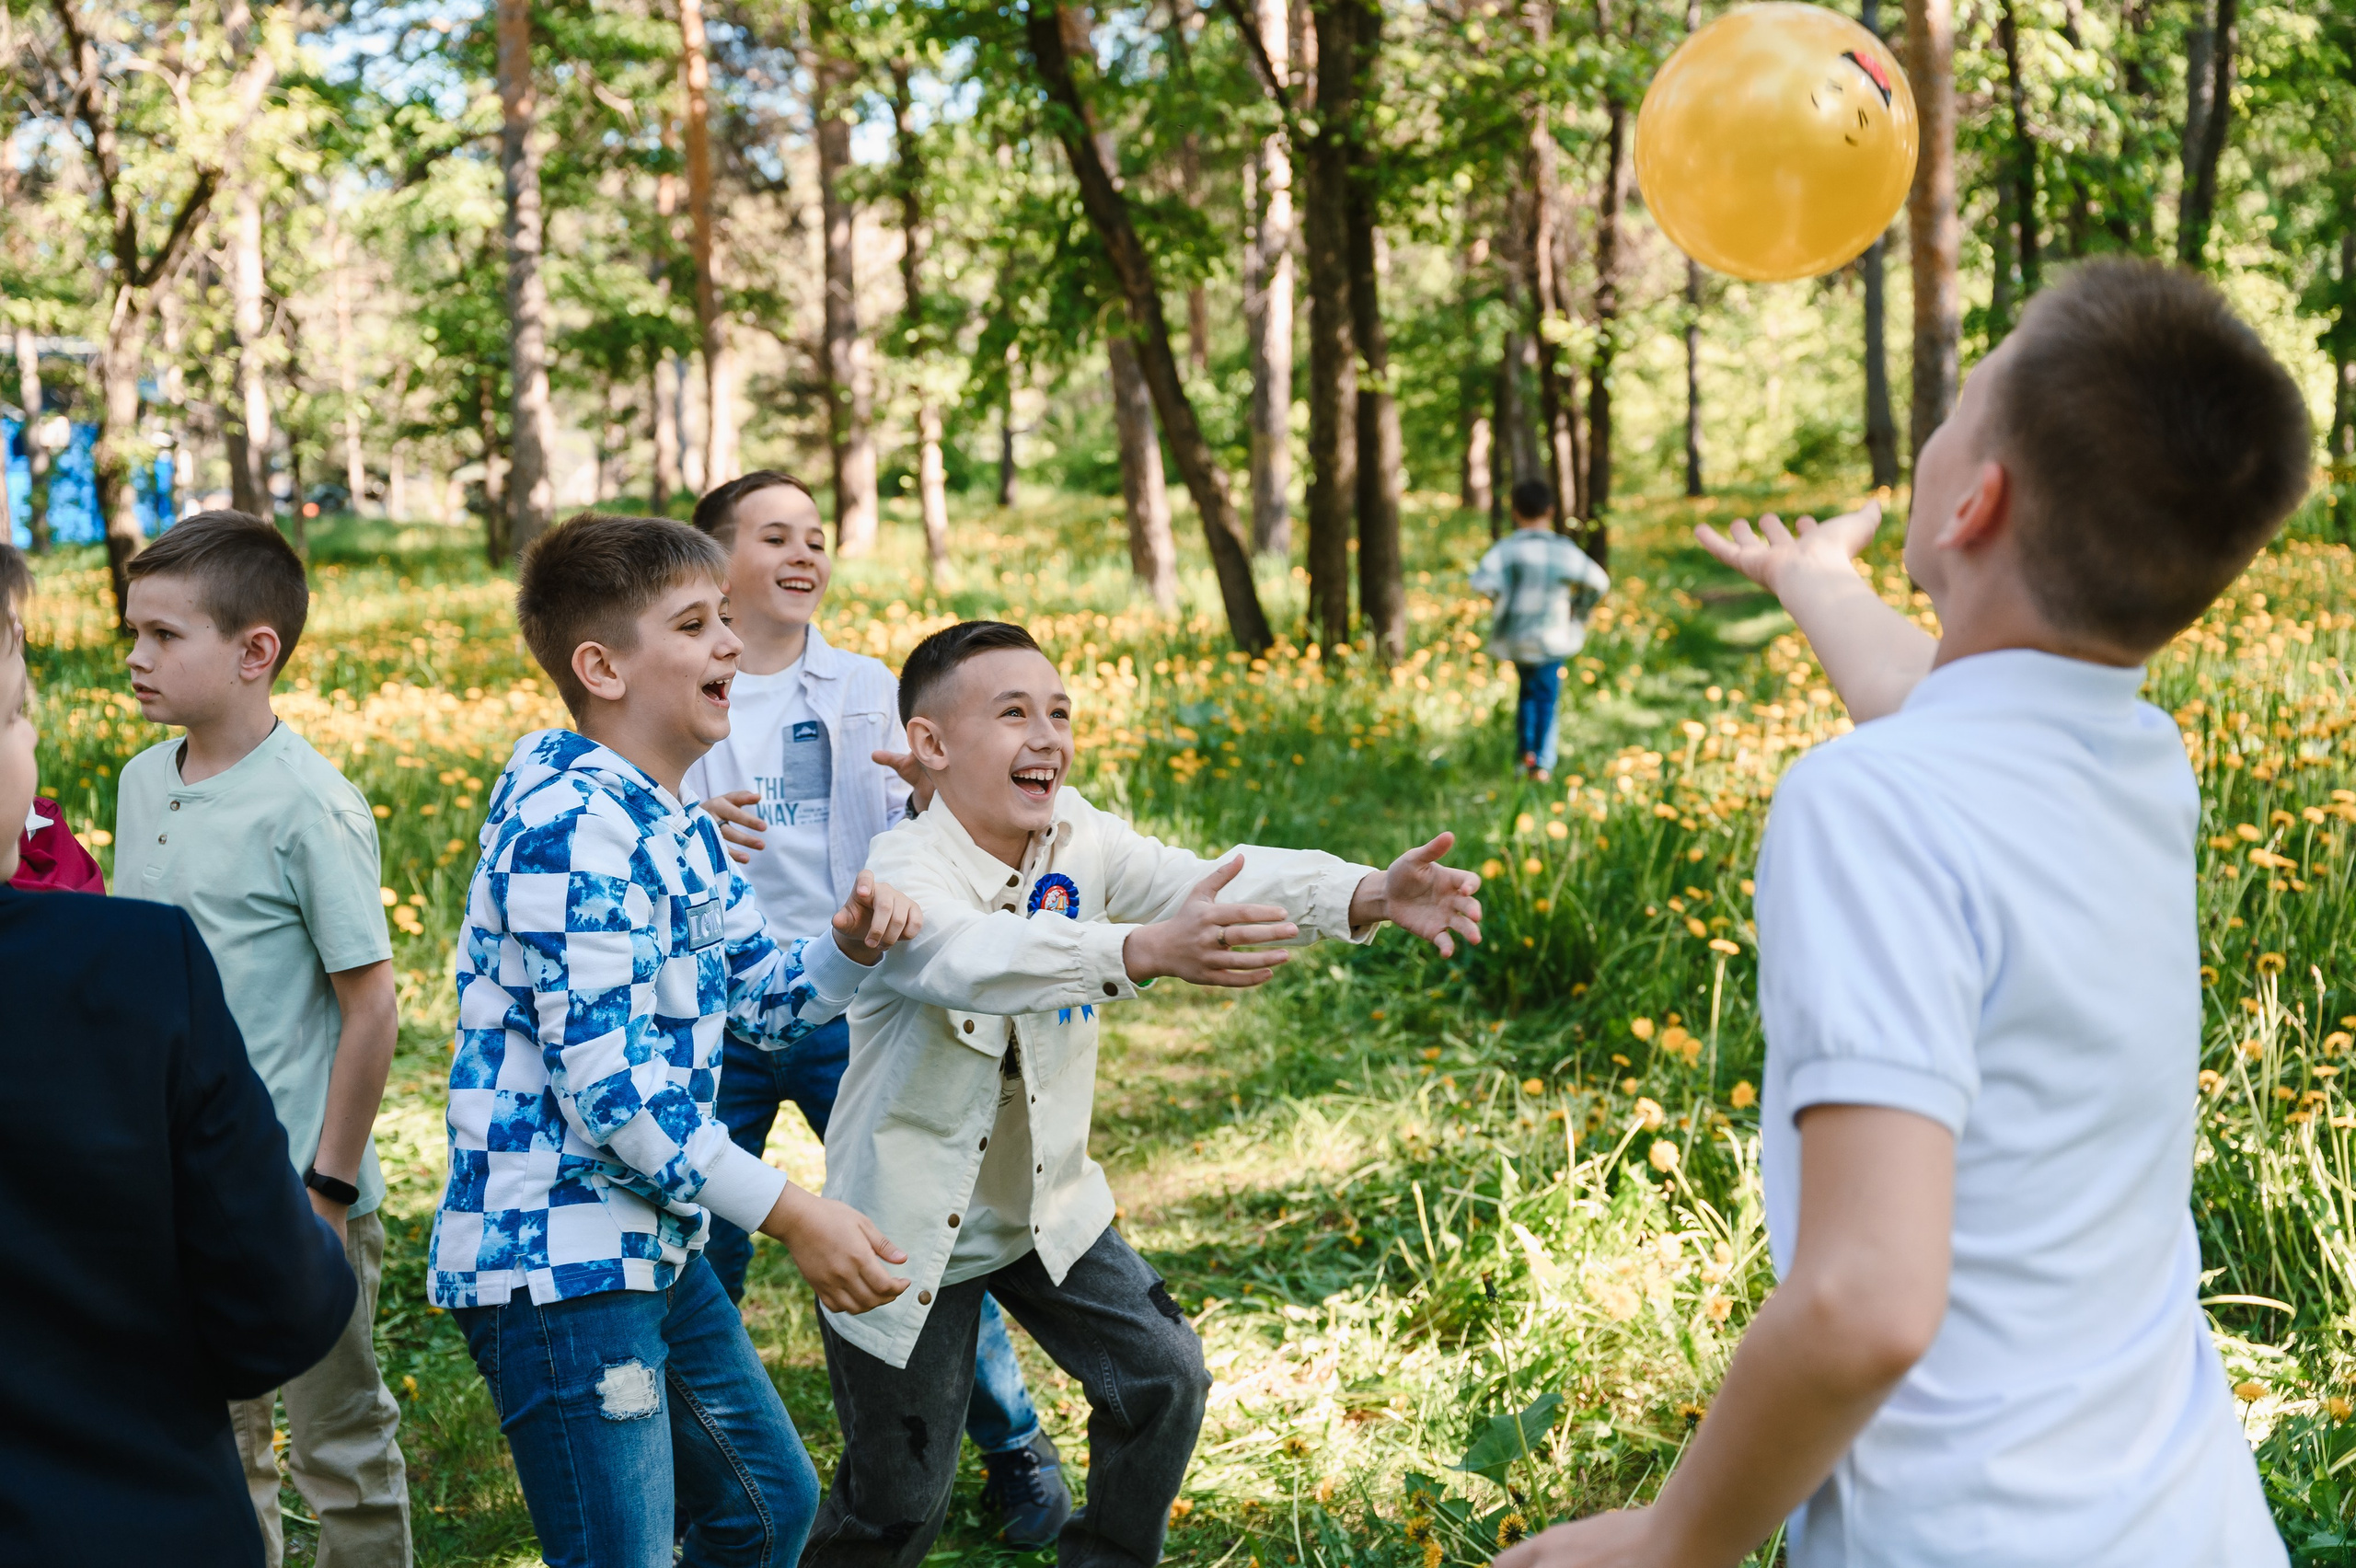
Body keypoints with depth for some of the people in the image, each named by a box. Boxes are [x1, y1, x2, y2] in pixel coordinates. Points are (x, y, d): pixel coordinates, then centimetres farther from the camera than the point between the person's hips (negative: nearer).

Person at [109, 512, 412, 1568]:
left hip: (296, 1193, -7)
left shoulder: (309, 807, -16)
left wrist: (329, 1185, -14)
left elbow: (371, 1006, -15)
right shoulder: (141, 783, 5)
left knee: (341, 1443, 7)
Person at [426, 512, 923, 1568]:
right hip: (556, 1256, -10)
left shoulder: (674, 823, 12)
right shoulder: (572, 825, -20)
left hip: (653, 1244, 10)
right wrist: (791, 1214, -20)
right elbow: (605, 1086, -24)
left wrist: (849, 946, -2)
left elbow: (756, 998, 20)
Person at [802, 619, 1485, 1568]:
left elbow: (1213, 883, -22)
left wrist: (1365, 896, -42)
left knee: (1163, 1379, 0)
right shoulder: (906, 875, -26)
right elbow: (976, 958, -49)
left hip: (1045, 1202, 6)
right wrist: (1147, 950, -66)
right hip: (911, 1229, -5)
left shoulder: (1078, 841, -8)